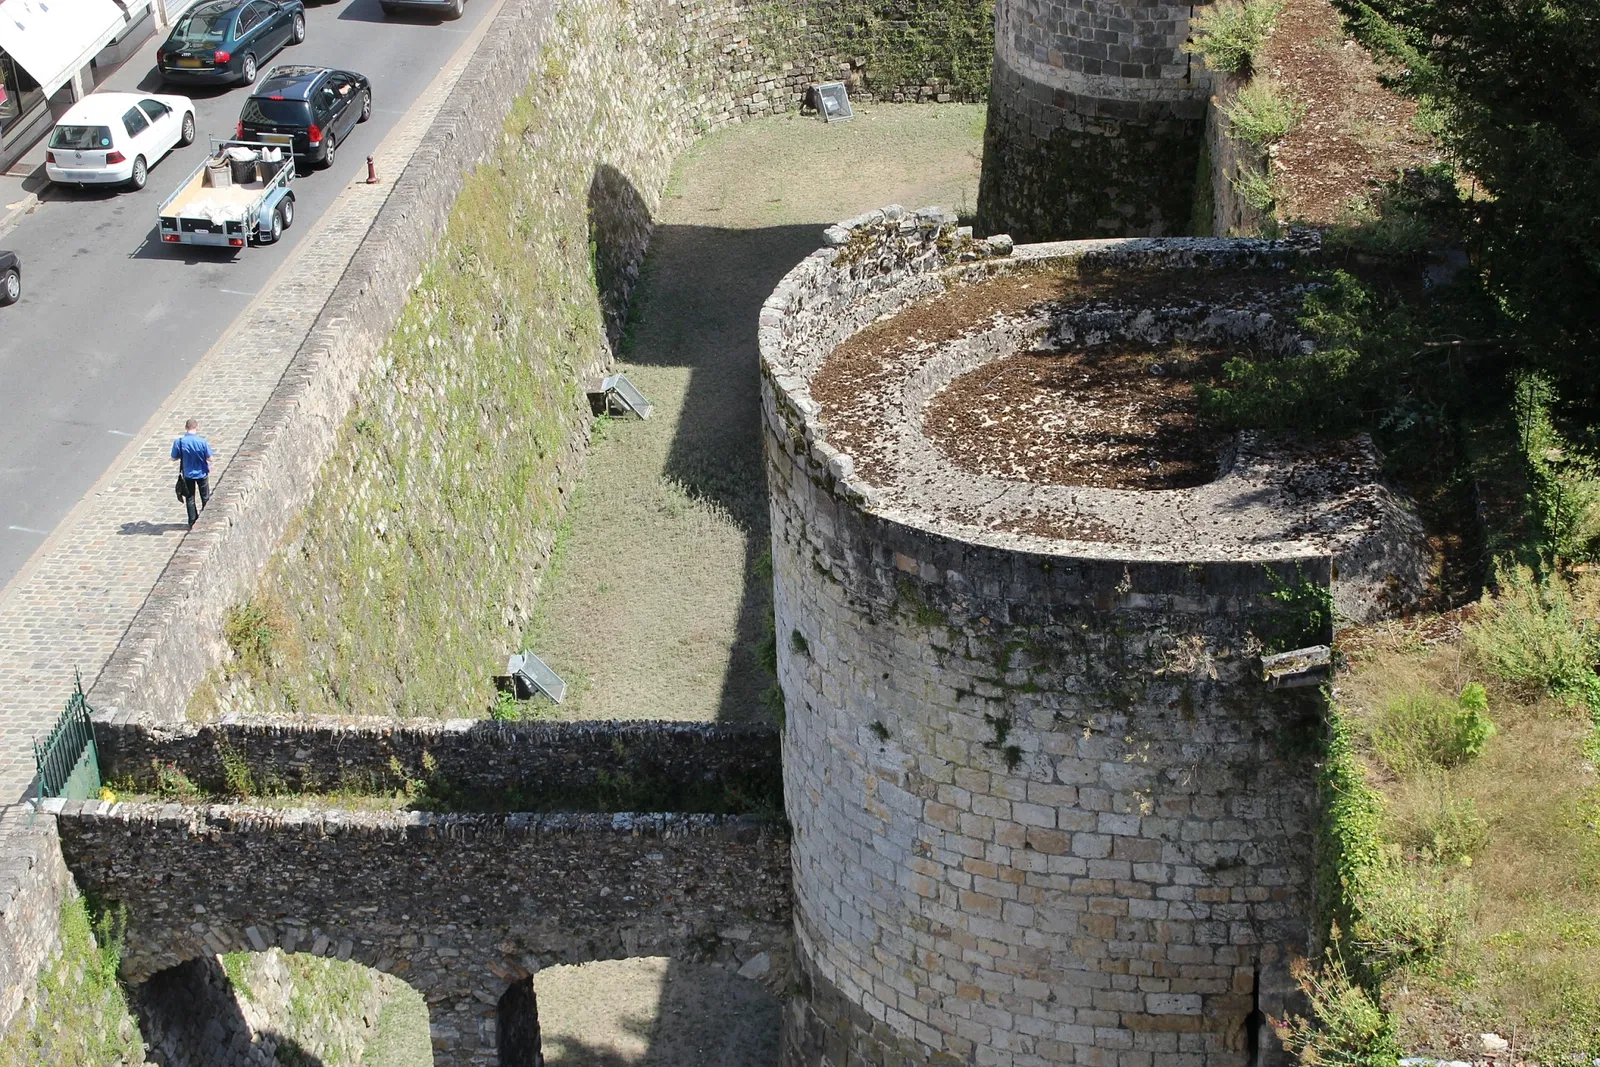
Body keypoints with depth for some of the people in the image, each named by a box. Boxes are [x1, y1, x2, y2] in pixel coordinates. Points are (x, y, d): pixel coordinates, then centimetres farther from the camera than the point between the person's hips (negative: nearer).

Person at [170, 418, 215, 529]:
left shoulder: (179, 442, -17)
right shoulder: (202, 442, -22)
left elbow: (174, 458, -7)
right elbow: (209, 458, -15)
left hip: (187, 474, 1)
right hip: (202, 473, -1)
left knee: (190, 499, 15)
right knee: (205, 498, 19)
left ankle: (192, 523, 16)